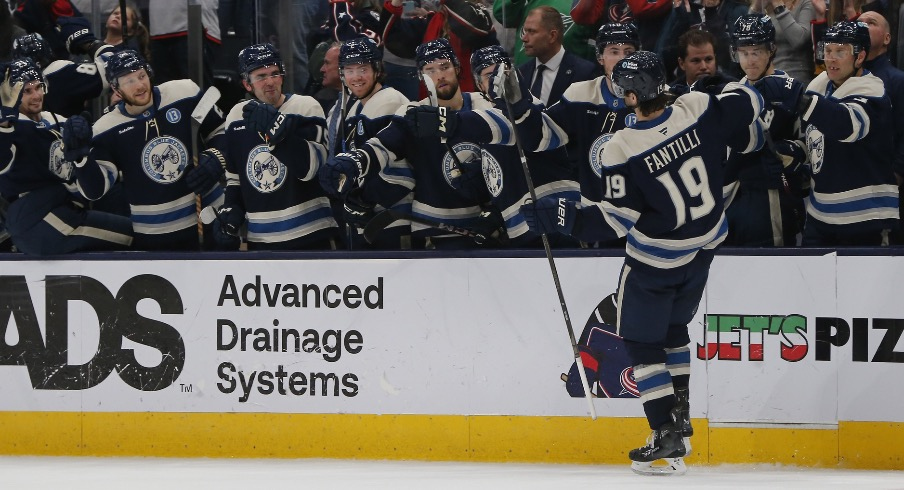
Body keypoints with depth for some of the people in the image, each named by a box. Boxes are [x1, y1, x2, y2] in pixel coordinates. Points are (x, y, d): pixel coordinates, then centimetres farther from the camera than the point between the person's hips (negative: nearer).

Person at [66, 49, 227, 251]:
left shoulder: (185, 94, -7)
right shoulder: (107, 130, -8)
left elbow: (222, 131, 7)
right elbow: (94, 190, -15)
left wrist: (214, 159, -12)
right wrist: (82, 153, -31)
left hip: (209, 220, 1)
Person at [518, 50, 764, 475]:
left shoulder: (622, 150, -27)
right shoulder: (699, 109, -17)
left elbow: (617, 219, -22)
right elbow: (750, 102, 0)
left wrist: (561, 217, -16)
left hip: (655, 258, -6)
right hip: (704, 245, 6)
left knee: (642, 341, 8)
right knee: (673, 326, 26)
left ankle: (668, 439, 2)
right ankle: (680, 418, 28)